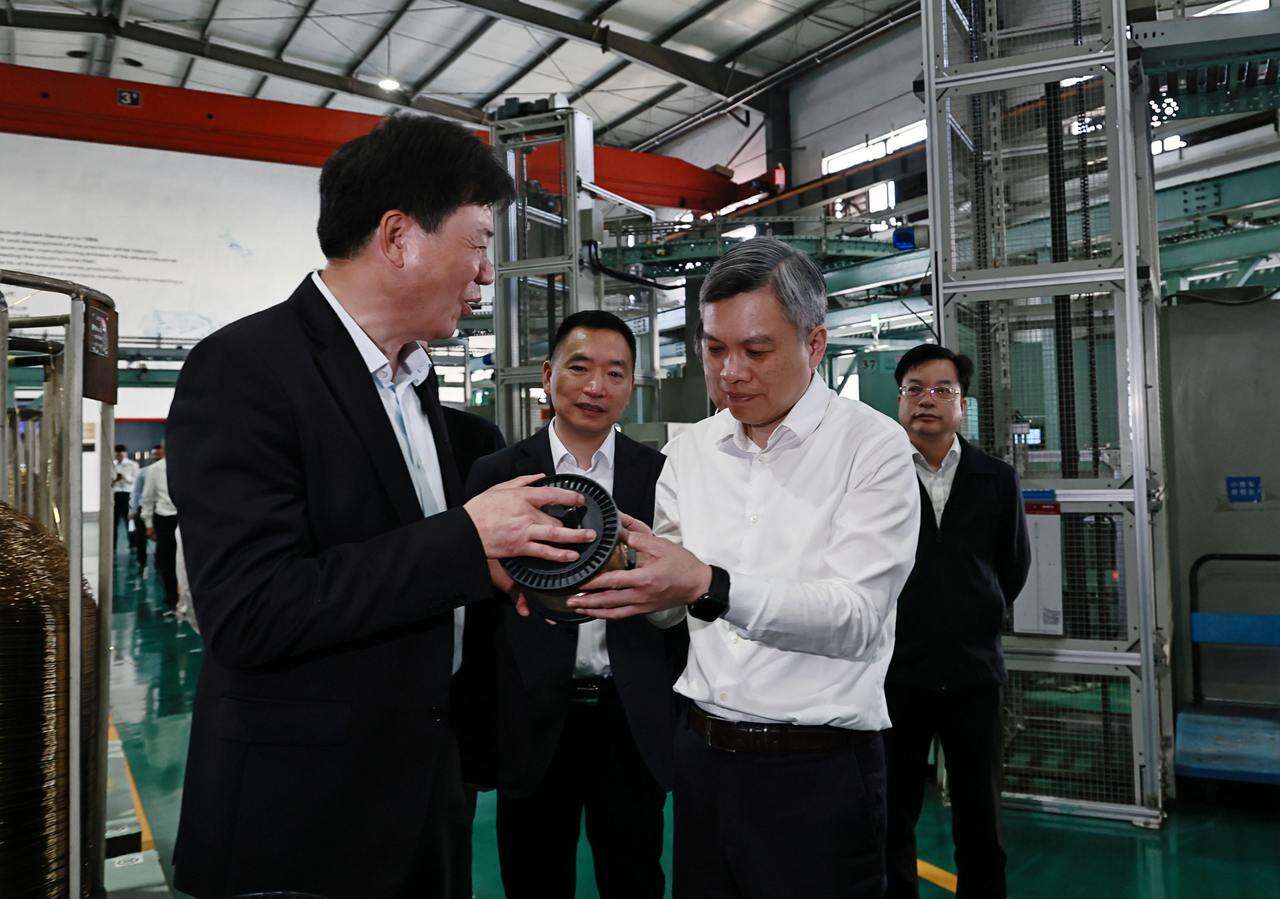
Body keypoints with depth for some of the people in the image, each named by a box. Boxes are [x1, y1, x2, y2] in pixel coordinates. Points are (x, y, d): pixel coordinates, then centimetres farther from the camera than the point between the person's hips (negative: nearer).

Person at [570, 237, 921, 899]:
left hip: (818, 770, -4)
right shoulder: (691, 451, 6)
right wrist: (614, 576, -11)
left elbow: (856, 615, -20)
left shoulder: (872, 445, -9)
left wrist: (709, 586, -33)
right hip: (703, 752, 5)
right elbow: (670, 604, 10)